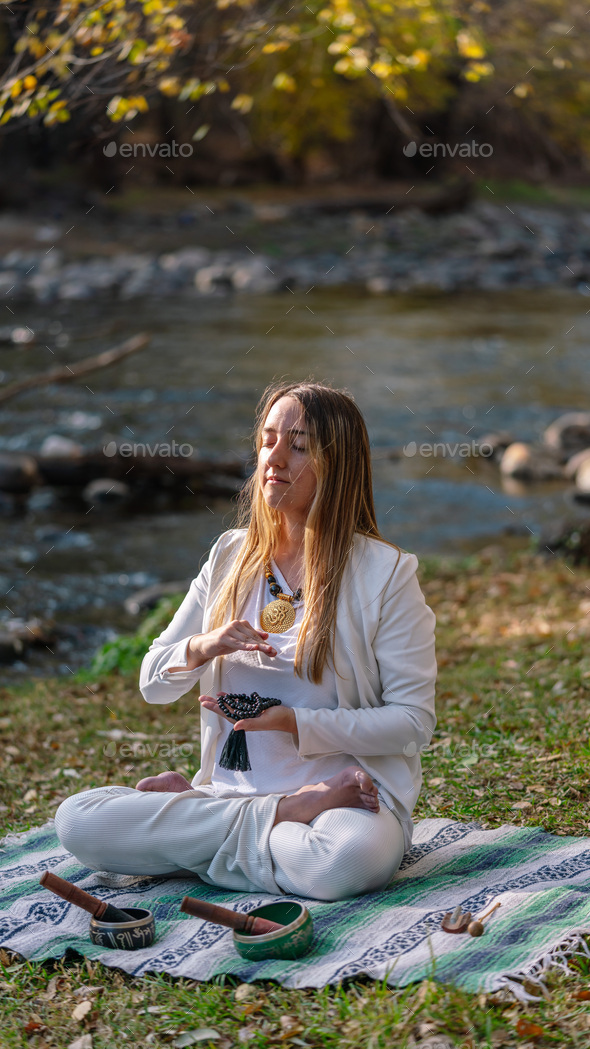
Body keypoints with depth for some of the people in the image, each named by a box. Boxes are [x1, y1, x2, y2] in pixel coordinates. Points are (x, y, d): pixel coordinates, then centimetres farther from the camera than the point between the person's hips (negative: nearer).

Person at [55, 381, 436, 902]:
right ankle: (284, 818, -9)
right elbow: (153, 683, 11)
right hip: (230, 789, 4)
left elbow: (414, 722, -7)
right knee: (76, 820, -18)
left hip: (346, 793, -4)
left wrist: (298, 723, -18)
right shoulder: (231, 556, 10)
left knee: (347, 860, -40)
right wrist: (200, 648, -13)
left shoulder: (385, 572, -4)